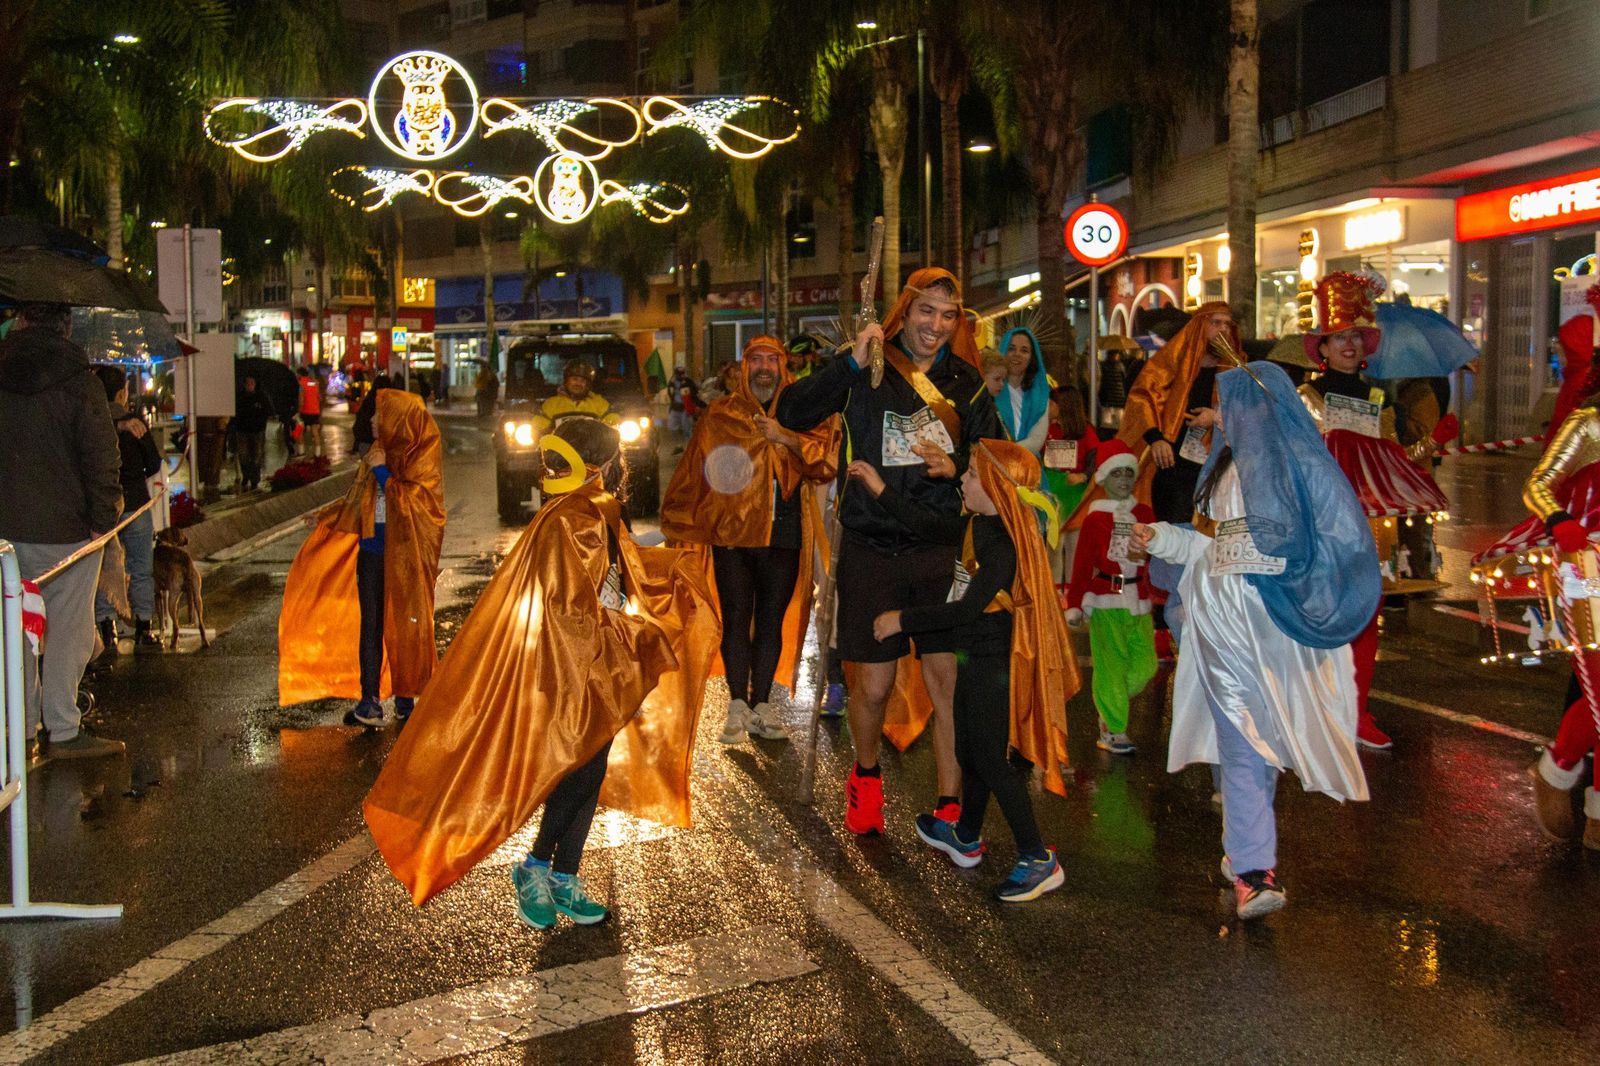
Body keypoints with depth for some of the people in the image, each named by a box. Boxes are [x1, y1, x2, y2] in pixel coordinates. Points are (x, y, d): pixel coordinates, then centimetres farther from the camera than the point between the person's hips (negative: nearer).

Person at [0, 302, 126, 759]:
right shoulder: (77, 379, -10)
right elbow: (102, 454, -12)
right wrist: (105, 515, -4)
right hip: (63, 528, -4)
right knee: (68, 628, 4)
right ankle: (63, 731, 8)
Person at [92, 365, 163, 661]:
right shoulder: (136, 425, -6)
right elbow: (154, 464, 0)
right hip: (135, 504, -1)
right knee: (141, 570, 10)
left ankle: (108, 637, 2)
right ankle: (143, 634, 14)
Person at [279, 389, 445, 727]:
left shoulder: (424, 457, -7)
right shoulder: (379, 451, 11)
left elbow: (411, 500, -17)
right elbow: (359, 497, 24)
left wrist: (382, 471, -11)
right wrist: (326, 517, 29)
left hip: (404, 555, -5)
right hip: (373, 550, 5)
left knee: (405, 625, 3)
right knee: (370, 626, 1)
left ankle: (405, 698, 13)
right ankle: (369, 701, 1)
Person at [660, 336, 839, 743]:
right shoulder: (720, 416, 8)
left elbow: (826, 462, -4)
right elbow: (693, 473, 11)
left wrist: (787, 438, -17)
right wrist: (679, 524, 10)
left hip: (783, 535, 1)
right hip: (732, 531, -1)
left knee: (772, 620, 5)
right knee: (736, 618, -5)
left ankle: (761, 704, 13)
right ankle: (738, 706, 1)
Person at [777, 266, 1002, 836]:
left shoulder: (964, 380, 7)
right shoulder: (867, 371, -1)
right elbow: (791, 415, -13)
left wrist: (956, 467, -8)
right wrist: (851, 364, -22)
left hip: (940, 547, 2)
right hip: (872, 548, -1)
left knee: (946, 676, -2)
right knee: (874, 684, 4)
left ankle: (950, 806, 10)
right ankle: (865, 775, 33)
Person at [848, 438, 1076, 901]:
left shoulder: (1005, 543, -24)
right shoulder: (978, 526, 5)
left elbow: (970, 607, -27)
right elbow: (932, 526, 21)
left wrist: (903, 620, -19)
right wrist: (880, 490, 20)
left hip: (996, 663, -10)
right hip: (976, 656, 10)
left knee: (990, 759, -5)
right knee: (969, 752, 22)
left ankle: (1039, 860, 2)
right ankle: (966, 838, 41)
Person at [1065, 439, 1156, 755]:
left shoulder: (1145, 515, 9)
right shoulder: (1095, 519, 0)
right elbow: (1082, 565, -1)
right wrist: (1074, 605, -3)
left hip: (1139, 601, 4)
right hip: (1105, 601, -4)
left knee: (1145, 666, 1)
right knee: (1111, 667, -3)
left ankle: (1110, 706, 25)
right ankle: (1112, 731, 7)